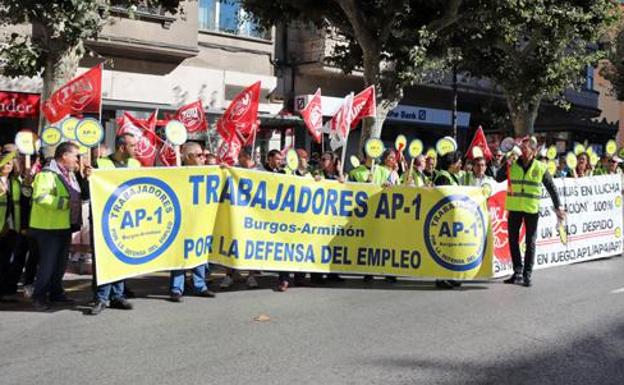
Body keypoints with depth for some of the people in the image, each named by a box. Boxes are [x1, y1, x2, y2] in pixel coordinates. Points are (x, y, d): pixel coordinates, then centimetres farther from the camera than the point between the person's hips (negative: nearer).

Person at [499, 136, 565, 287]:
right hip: (514, 208, 2)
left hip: (532, 209, -2)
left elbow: (551, 188, 5)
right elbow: (498, 179, -7)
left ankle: (527, 274, 12)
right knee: (513, 240, 7)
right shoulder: (513, 165, 2)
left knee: (530, 242, 4)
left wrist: (558, 206, 1)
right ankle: (518, 271, 19)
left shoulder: (540, 167, 0)